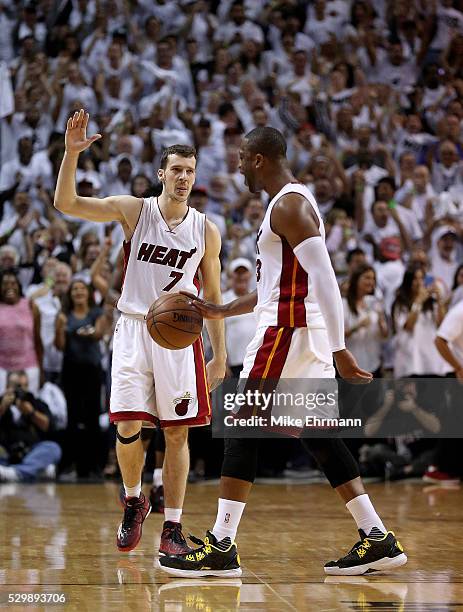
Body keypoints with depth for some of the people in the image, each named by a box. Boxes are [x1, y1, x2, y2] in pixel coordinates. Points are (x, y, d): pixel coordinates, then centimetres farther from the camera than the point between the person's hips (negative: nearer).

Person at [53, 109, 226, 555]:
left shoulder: (206, 231, 2)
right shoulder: (133, 210, -2)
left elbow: (213, 297, 9)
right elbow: (66, 204, -10)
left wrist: (220, 356, 6)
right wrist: (71, 153, -25)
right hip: (133, 330, -1)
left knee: (177, 433, 1)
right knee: (127, 426, -10)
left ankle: (172, 529, 8)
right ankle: (133, 502, 18)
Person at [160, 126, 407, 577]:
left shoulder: (288, 205, -13)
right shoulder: (292, 202, 20)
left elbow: (324, 278, -22)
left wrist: (339, 349, -28)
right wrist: (221, 311, 23)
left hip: (286, 333, -10)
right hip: (303, 331, 10)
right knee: (316, 434, 10)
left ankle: (221, 548, -3)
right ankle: (378, 540, 8)